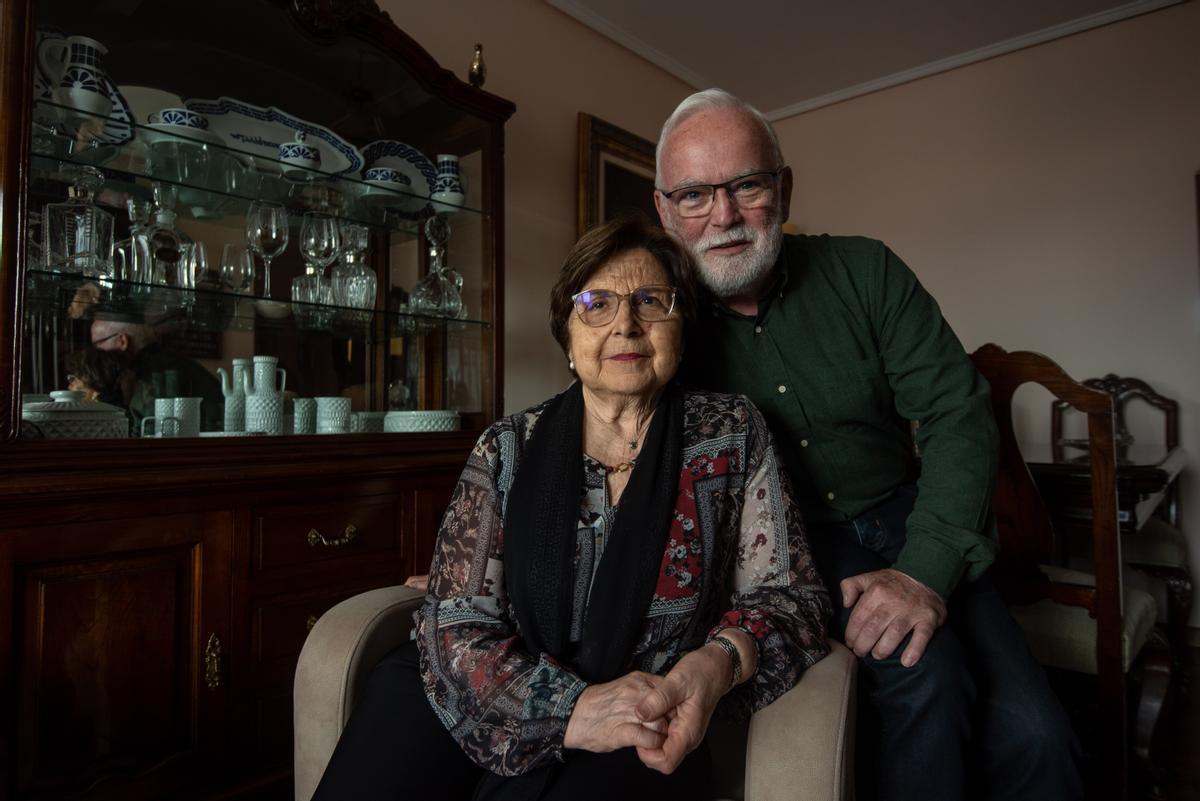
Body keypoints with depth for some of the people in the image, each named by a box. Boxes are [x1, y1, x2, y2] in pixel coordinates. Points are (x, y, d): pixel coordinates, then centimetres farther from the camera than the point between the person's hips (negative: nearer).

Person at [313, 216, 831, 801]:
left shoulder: (732, 435, 0)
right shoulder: (506, 450, 0)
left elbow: (788, 593, 0)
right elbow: (457, 623, -5)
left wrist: (719, 662, -21)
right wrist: (571, 708, -20)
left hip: (647, 740, -1)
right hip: (491, 718, 2)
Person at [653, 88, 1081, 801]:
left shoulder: (864, 272, -3)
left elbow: (958, 413, -6)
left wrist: (927, 568, -20)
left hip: (897, 523, 2)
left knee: (1031, 731, -17)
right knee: (922, 668, -27)